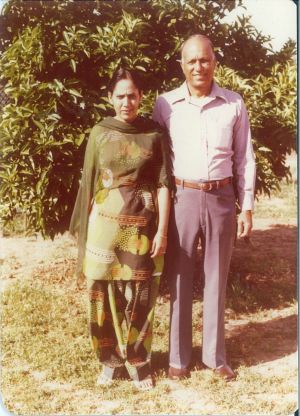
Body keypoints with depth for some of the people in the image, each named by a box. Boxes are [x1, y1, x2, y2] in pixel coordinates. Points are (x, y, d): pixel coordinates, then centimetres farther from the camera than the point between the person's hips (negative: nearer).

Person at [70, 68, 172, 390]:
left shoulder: (155, 133, 1)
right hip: (106, 223, 1)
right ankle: (110, 360, 22)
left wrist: (162, 231, -6)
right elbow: (90, 183, 7)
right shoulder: (99, 133, 4)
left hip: (143, 224, -1)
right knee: (105, 294, 5)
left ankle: (139, 362, 21)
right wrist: (86, 228, 5)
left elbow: (163, 184, -1)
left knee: (140, 297, 5)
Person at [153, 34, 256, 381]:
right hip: (182, 197, -1)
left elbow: (244, 159, 5)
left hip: (221, 198, 1)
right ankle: (179, 356, 20)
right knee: (180, 277, 7)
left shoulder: (234, 104, 1)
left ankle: (215, 355, 24)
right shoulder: (165, 104, -1)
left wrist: (247, 206, 2)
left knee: (217, 277, 10)